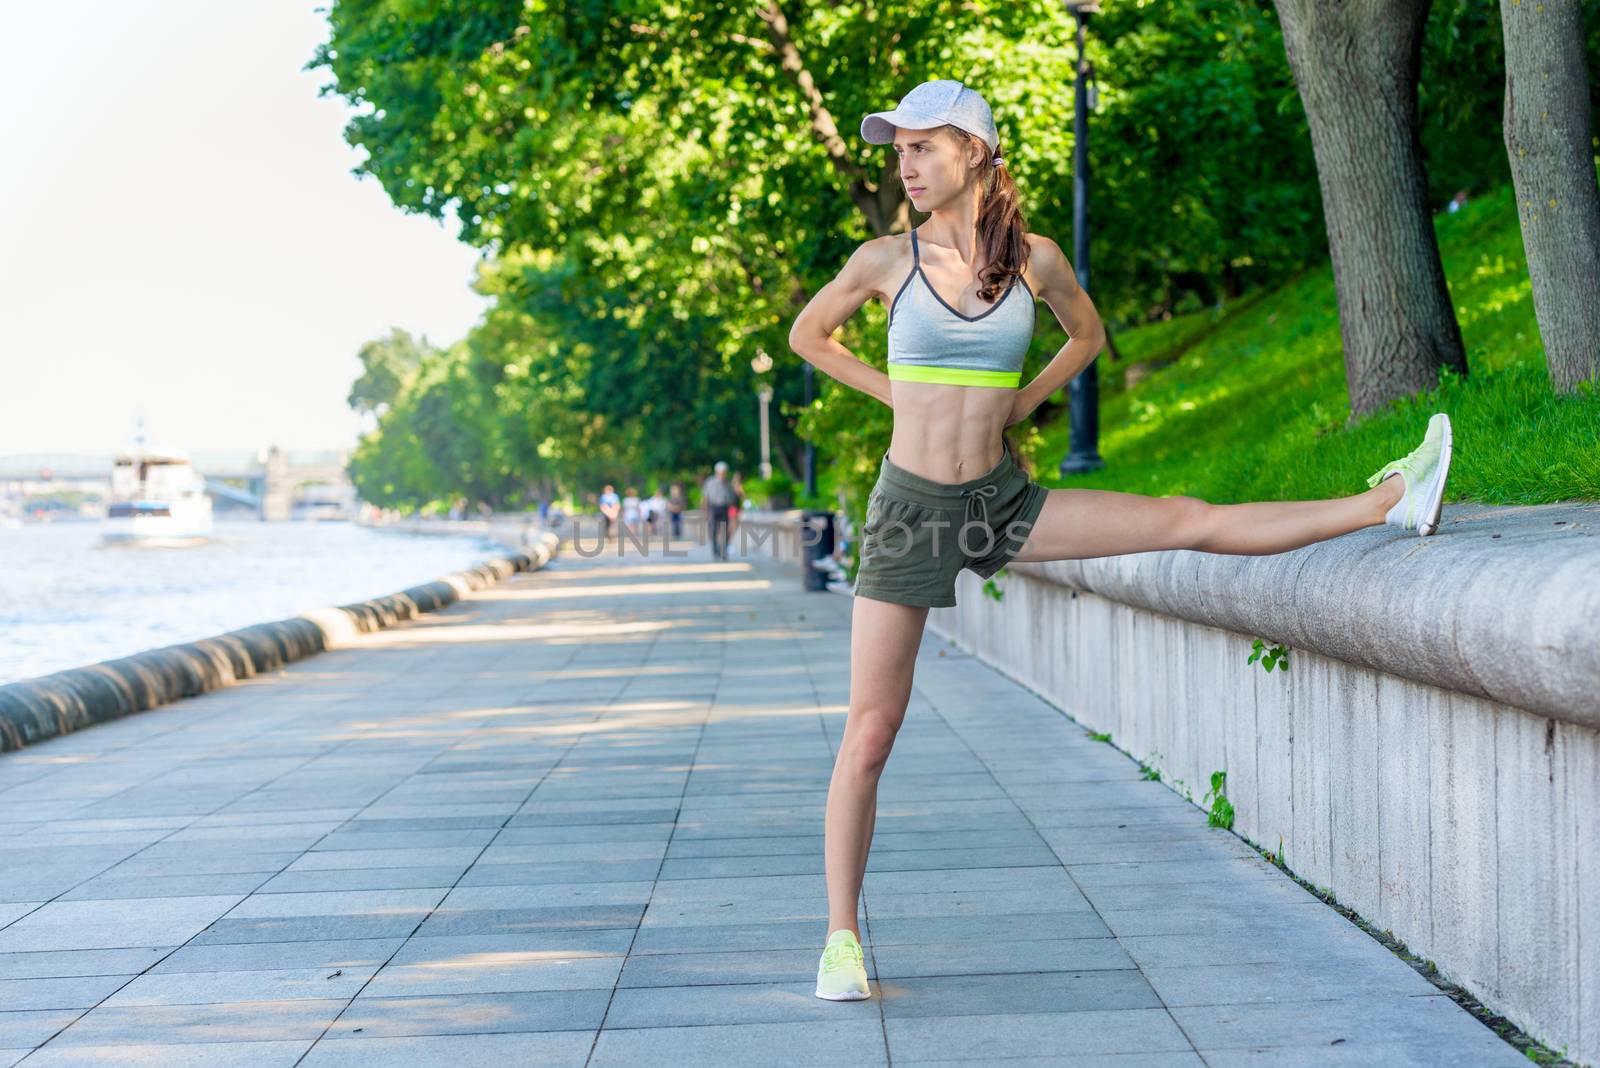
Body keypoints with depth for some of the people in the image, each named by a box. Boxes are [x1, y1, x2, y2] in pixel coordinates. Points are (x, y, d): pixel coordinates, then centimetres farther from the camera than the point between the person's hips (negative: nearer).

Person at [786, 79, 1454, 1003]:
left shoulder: (1036, 259, 0)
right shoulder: (887, 260, -5)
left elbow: (1089, 333, 22)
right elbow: (807, 335, 13)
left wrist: (1019, 403, 9)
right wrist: (897, 395, 5)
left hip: (1002, 503, 2)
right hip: (913, 510, -2)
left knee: (1192, 521, -4)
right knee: (870, 736, -2)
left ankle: (1391, 506, 2)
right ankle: (842, 937, 6)